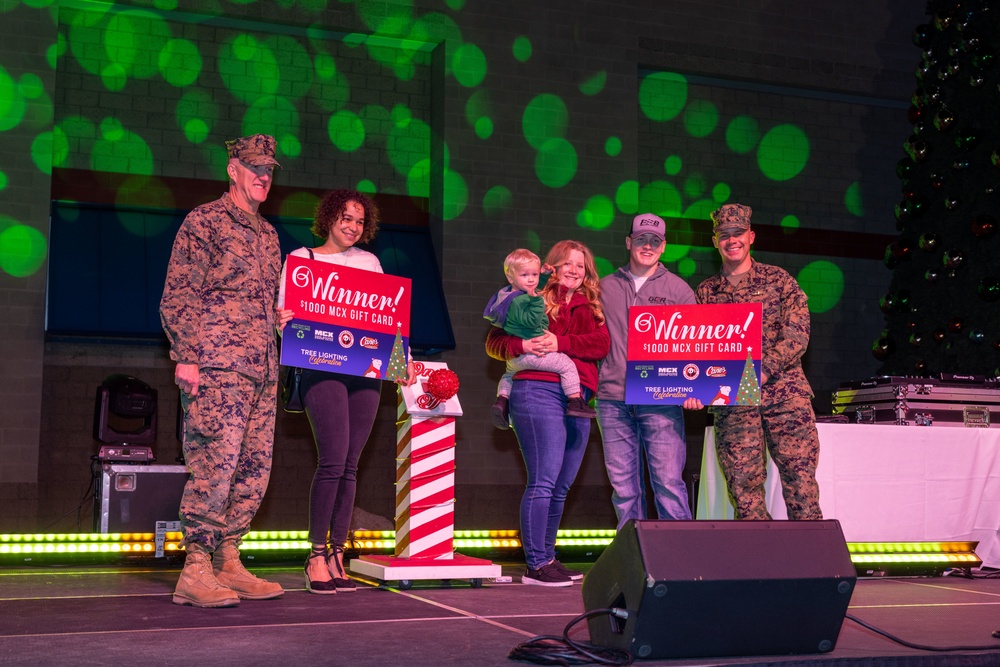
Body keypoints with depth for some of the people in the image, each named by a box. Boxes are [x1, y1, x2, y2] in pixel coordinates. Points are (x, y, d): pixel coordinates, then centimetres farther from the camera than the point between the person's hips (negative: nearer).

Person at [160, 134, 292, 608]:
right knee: (216, 462, -12)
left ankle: (228, 563, 13)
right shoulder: (204, 221, 0)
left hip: (262, 368, 8)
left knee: (254, 466, 6)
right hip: (218, 365, -8)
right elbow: (178, 296, -5)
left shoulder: (267, 233, 22)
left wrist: (280, 318, 11)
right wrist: (186, 356, -13)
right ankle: (195, 572, -6)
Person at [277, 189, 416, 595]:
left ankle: (337, 554, 9)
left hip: (367, 371, 4)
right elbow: (283, 311, 5)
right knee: (333, 462, -14)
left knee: (349, 466, 3)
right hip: (323, 368, -4)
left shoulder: (369, 261, 19)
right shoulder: (302, 258, 10)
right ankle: (316, 555, -4)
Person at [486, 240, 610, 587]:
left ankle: (547, 557, 19)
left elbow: (601, 343, 0)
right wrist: (522, 346, -19)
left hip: (577, 398, 6)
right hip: (537, 392, -6)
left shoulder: (590, 307, 19)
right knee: (543, 480, -10)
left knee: (561, 486, 10)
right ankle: (535, 565, -6)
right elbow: (494, 342, 1)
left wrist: (560, 343, -14)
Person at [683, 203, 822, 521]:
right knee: (743, 481, -2)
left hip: (784, 391, -2)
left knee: (799, 474, -7)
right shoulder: (705, 292, 14)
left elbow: (797, 336, -2)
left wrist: (763, 370, -16)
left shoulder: (778, 280, 8)